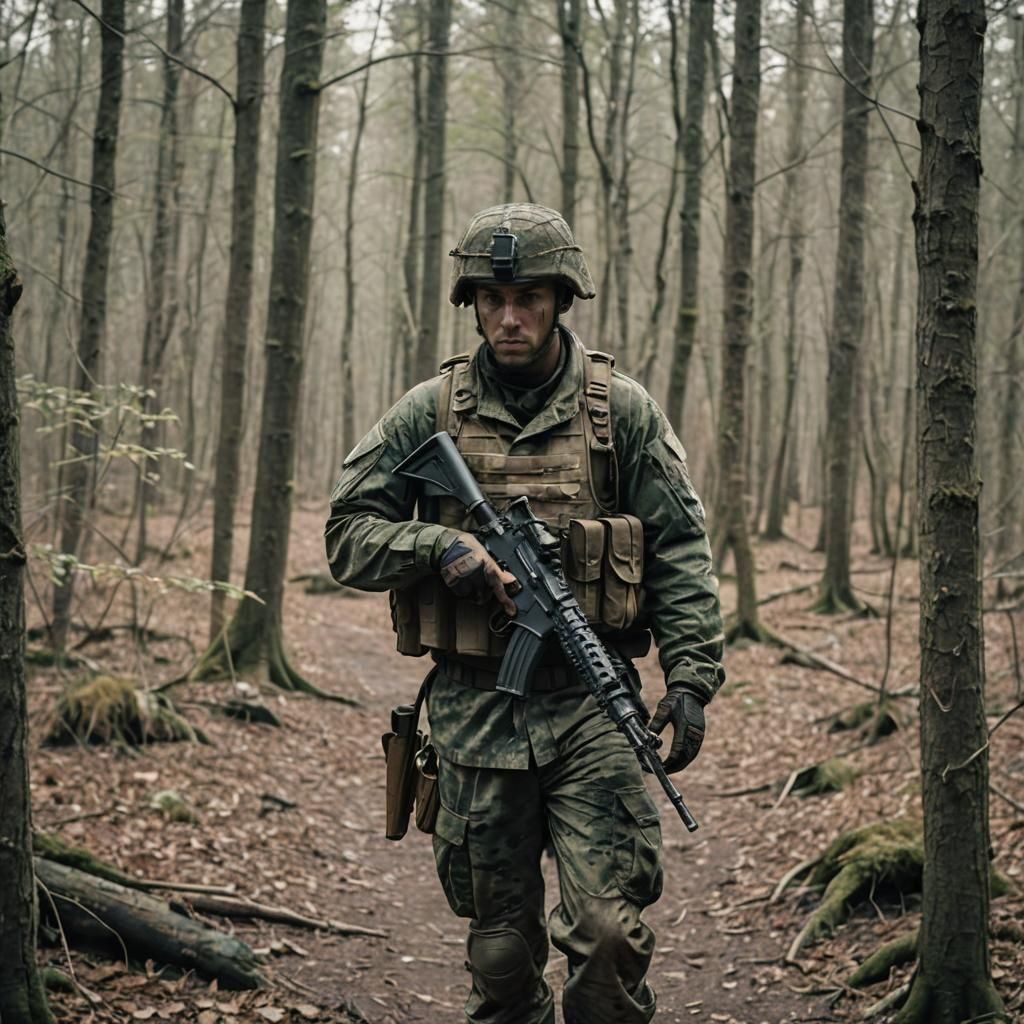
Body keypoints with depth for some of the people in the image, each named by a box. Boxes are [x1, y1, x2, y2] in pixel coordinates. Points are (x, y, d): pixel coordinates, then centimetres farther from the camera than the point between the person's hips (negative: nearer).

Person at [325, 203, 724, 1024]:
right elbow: (349, 535, 6)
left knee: (609, 931, -10)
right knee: (500, 947, 10)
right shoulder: (430, 412, 5)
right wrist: (438, 545, -12)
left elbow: (679, 553, 3)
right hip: (474, 711, 2)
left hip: (590, 707, -1)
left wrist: (692, 677, -7)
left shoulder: (622, 410, 4)